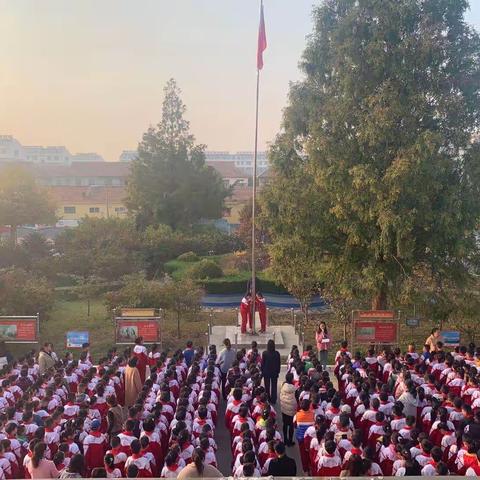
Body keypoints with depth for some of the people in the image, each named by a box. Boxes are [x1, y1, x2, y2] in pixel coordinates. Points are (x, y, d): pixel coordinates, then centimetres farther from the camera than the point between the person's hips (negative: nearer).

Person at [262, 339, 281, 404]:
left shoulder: (265, 353, -14)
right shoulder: (277, 353, -10)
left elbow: (262, 363, -6)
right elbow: (279, 364, -1)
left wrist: (262, 372, 6)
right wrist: (278, 372, 11)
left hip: (266, 372, -1)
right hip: (275, 372, 1)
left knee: (267, 386, 11)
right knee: (274, 386, 12)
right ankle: (273, 400, 16)